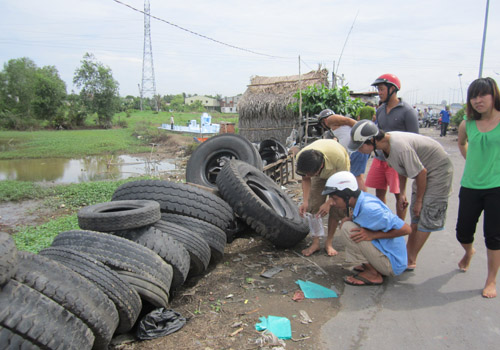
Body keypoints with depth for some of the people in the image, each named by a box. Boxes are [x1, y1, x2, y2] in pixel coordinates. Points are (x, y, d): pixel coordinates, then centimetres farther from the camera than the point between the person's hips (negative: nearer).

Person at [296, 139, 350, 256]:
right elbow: (305, 179, -15)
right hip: (320, 174, 3)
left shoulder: (338, 156, -45)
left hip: (339, 171, -2)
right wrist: (305, 201, -29)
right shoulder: (301, 157, -34)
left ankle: (329, 242, 2)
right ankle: (315, 242, 1)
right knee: (313, 206, -10)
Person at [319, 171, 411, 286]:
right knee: (346, 223, 10)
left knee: (347, 228, -20)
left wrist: (372, 235, -24)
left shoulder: (368, 208, -28)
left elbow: (406, 229, -24)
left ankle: (372, 274, -8)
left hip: (393, 264, -9)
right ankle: (370, 265, 10)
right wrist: (349, 218, -3)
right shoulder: (362, 198, -3)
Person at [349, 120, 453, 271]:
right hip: (424, 170, 9)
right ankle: (407, 253, 20)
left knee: (427, 217, -5)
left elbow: (421, 173, -26)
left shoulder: (400, 147, -36)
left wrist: (418, 200, -14)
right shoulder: (385, 143, -8)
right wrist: (402, 194, 6)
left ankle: (410, 261, 2)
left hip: (438, 169, -9)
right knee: (415, 216, 12)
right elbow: (402, 168, 7)